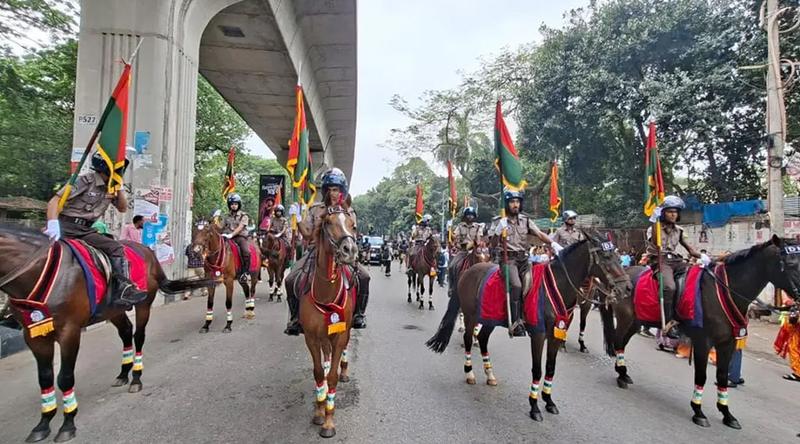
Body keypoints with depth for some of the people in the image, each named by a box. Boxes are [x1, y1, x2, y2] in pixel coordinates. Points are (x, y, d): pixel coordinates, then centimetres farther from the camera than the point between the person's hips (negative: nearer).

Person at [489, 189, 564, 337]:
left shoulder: (525, 219, 9)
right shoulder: (498, 221, 0)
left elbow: (540, 234, 1)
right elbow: (493, 244, -4)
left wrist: (553, 244, -14)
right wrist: (499, 231, -20)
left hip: (523, 258, 4)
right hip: (507, 259, -4)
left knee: (530, 284, -13)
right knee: (516, 285, -22)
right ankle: (515, 324, -13)